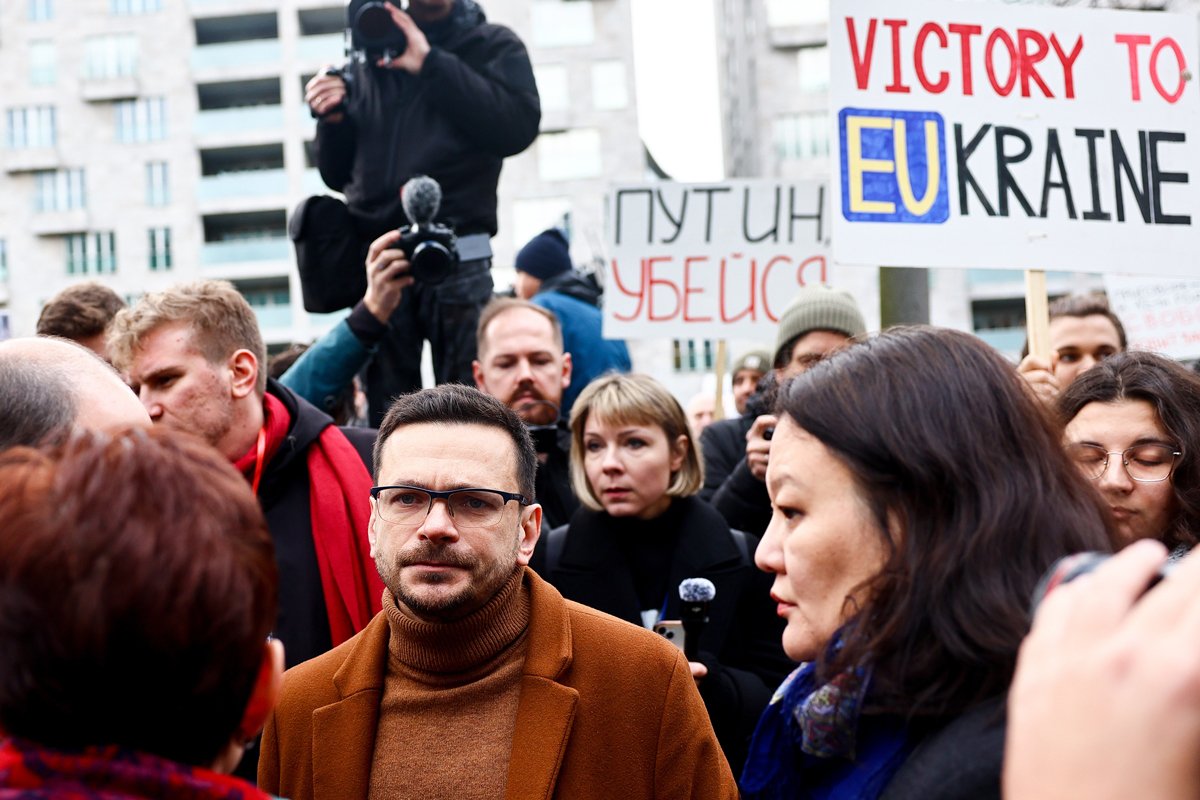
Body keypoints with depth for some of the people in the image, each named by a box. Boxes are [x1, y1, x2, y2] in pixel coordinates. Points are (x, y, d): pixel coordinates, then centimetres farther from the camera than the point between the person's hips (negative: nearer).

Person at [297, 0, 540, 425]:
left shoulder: (492, 46, 12)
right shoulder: (365, 62, 19)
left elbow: (517, 126, -8)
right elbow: (337, 175, 22)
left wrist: (430, 65, -8)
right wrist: (332, 119, 1)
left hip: (456, 256, -3)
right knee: (385, 414, -2)